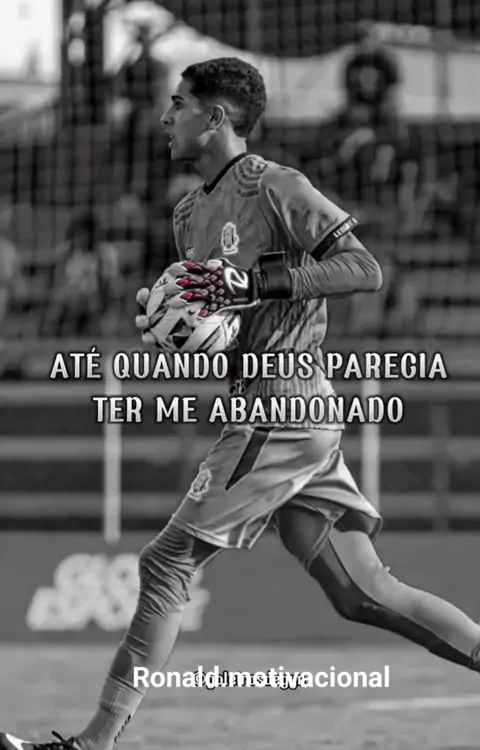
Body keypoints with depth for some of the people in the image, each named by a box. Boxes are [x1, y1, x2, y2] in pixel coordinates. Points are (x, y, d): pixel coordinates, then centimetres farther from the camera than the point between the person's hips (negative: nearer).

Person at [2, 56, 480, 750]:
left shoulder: (273, 187, -8)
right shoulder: (191, 212, 20)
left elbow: (366, 270, -15)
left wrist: (256, 281, -21)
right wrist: (163, 326, 4)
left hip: (287, 403, -9)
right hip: (274, 407, 9)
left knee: (167, 563, -8)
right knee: (362, 594, 4)